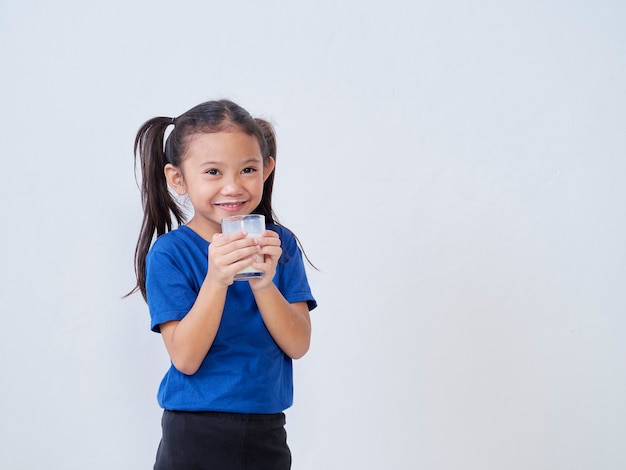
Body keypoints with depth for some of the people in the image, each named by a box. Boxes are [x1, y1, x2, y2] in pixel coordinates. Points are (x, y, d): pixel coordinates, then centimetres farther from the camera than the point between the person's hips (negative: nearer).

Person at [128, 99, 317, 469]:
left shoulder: (280, 244, 0)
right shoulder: (169, 253, -10)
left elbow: (298, 345, -6)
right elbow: (186, 359, -16)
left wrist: (263, 283, -21)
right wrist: (216, 279, -27)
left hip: (267, 432, 3)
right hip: (194, 436, -3)